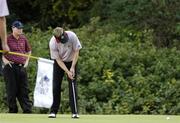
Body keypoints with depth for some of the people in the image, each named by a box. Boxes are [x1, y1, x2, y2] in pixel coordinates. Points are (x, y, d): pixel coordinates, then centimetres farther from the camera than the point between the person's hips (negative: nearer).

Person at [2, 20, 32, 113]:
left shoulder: (23, 39, 11)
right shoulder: (7, 39, -4)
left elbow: (28, 50, 27)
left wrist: (27, 61, 17)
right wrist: (4, 60, -8)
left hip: (21, 67, 4)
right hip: (10, 67, -4)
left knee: (24, 89, 3)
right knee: (12, 89, -1)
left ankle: (27, 110, 2)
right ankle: (12, 110, 5)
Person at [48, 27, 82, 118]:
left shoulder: (72, 36, -28)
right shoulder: (52, 43, -29)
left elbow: (76, 52, -15)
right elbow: (58, 60, -21)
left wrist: (72, 68, -20)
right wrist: (67, 72, -28)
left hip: (71, 61, 0)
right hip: (59, 63, 0)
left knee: (72, 85, -8)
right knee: (56, 86, -4)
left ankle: (75, 112, -9)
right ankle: (53, 111, 4)